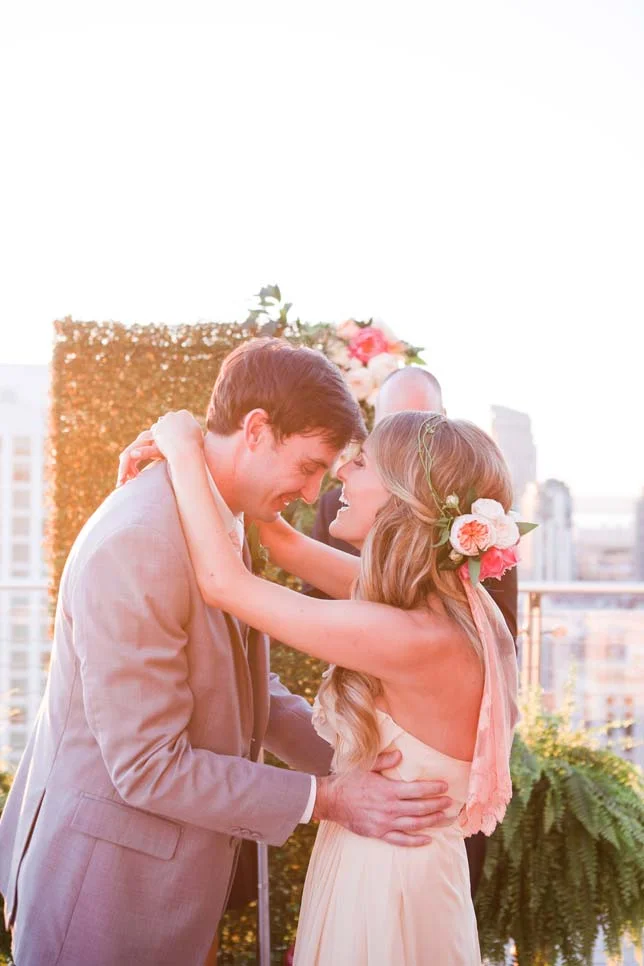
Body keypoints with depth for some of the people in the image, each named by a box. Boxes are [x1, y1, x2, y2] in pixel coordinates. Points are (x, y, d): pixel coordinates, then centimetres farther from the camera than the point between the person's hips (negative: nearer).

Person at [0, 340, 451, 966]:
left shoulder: (221, 525, 4)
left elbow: (246, 688, 10)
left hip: (169, 865, 9)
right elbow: (146, 765, -24)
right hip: (106, 874, -9)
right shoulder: (138, 543, -26)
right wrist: (324, 799, -20)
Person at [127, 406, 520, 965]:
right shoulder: (448, 603, -3)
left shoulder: (417, 640, -29)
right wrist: (189, 459, 1)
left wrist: (186, 453, -13)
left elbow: (223, 583, -25)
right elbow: (287, 545, 6)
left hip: (384, 892, -8)